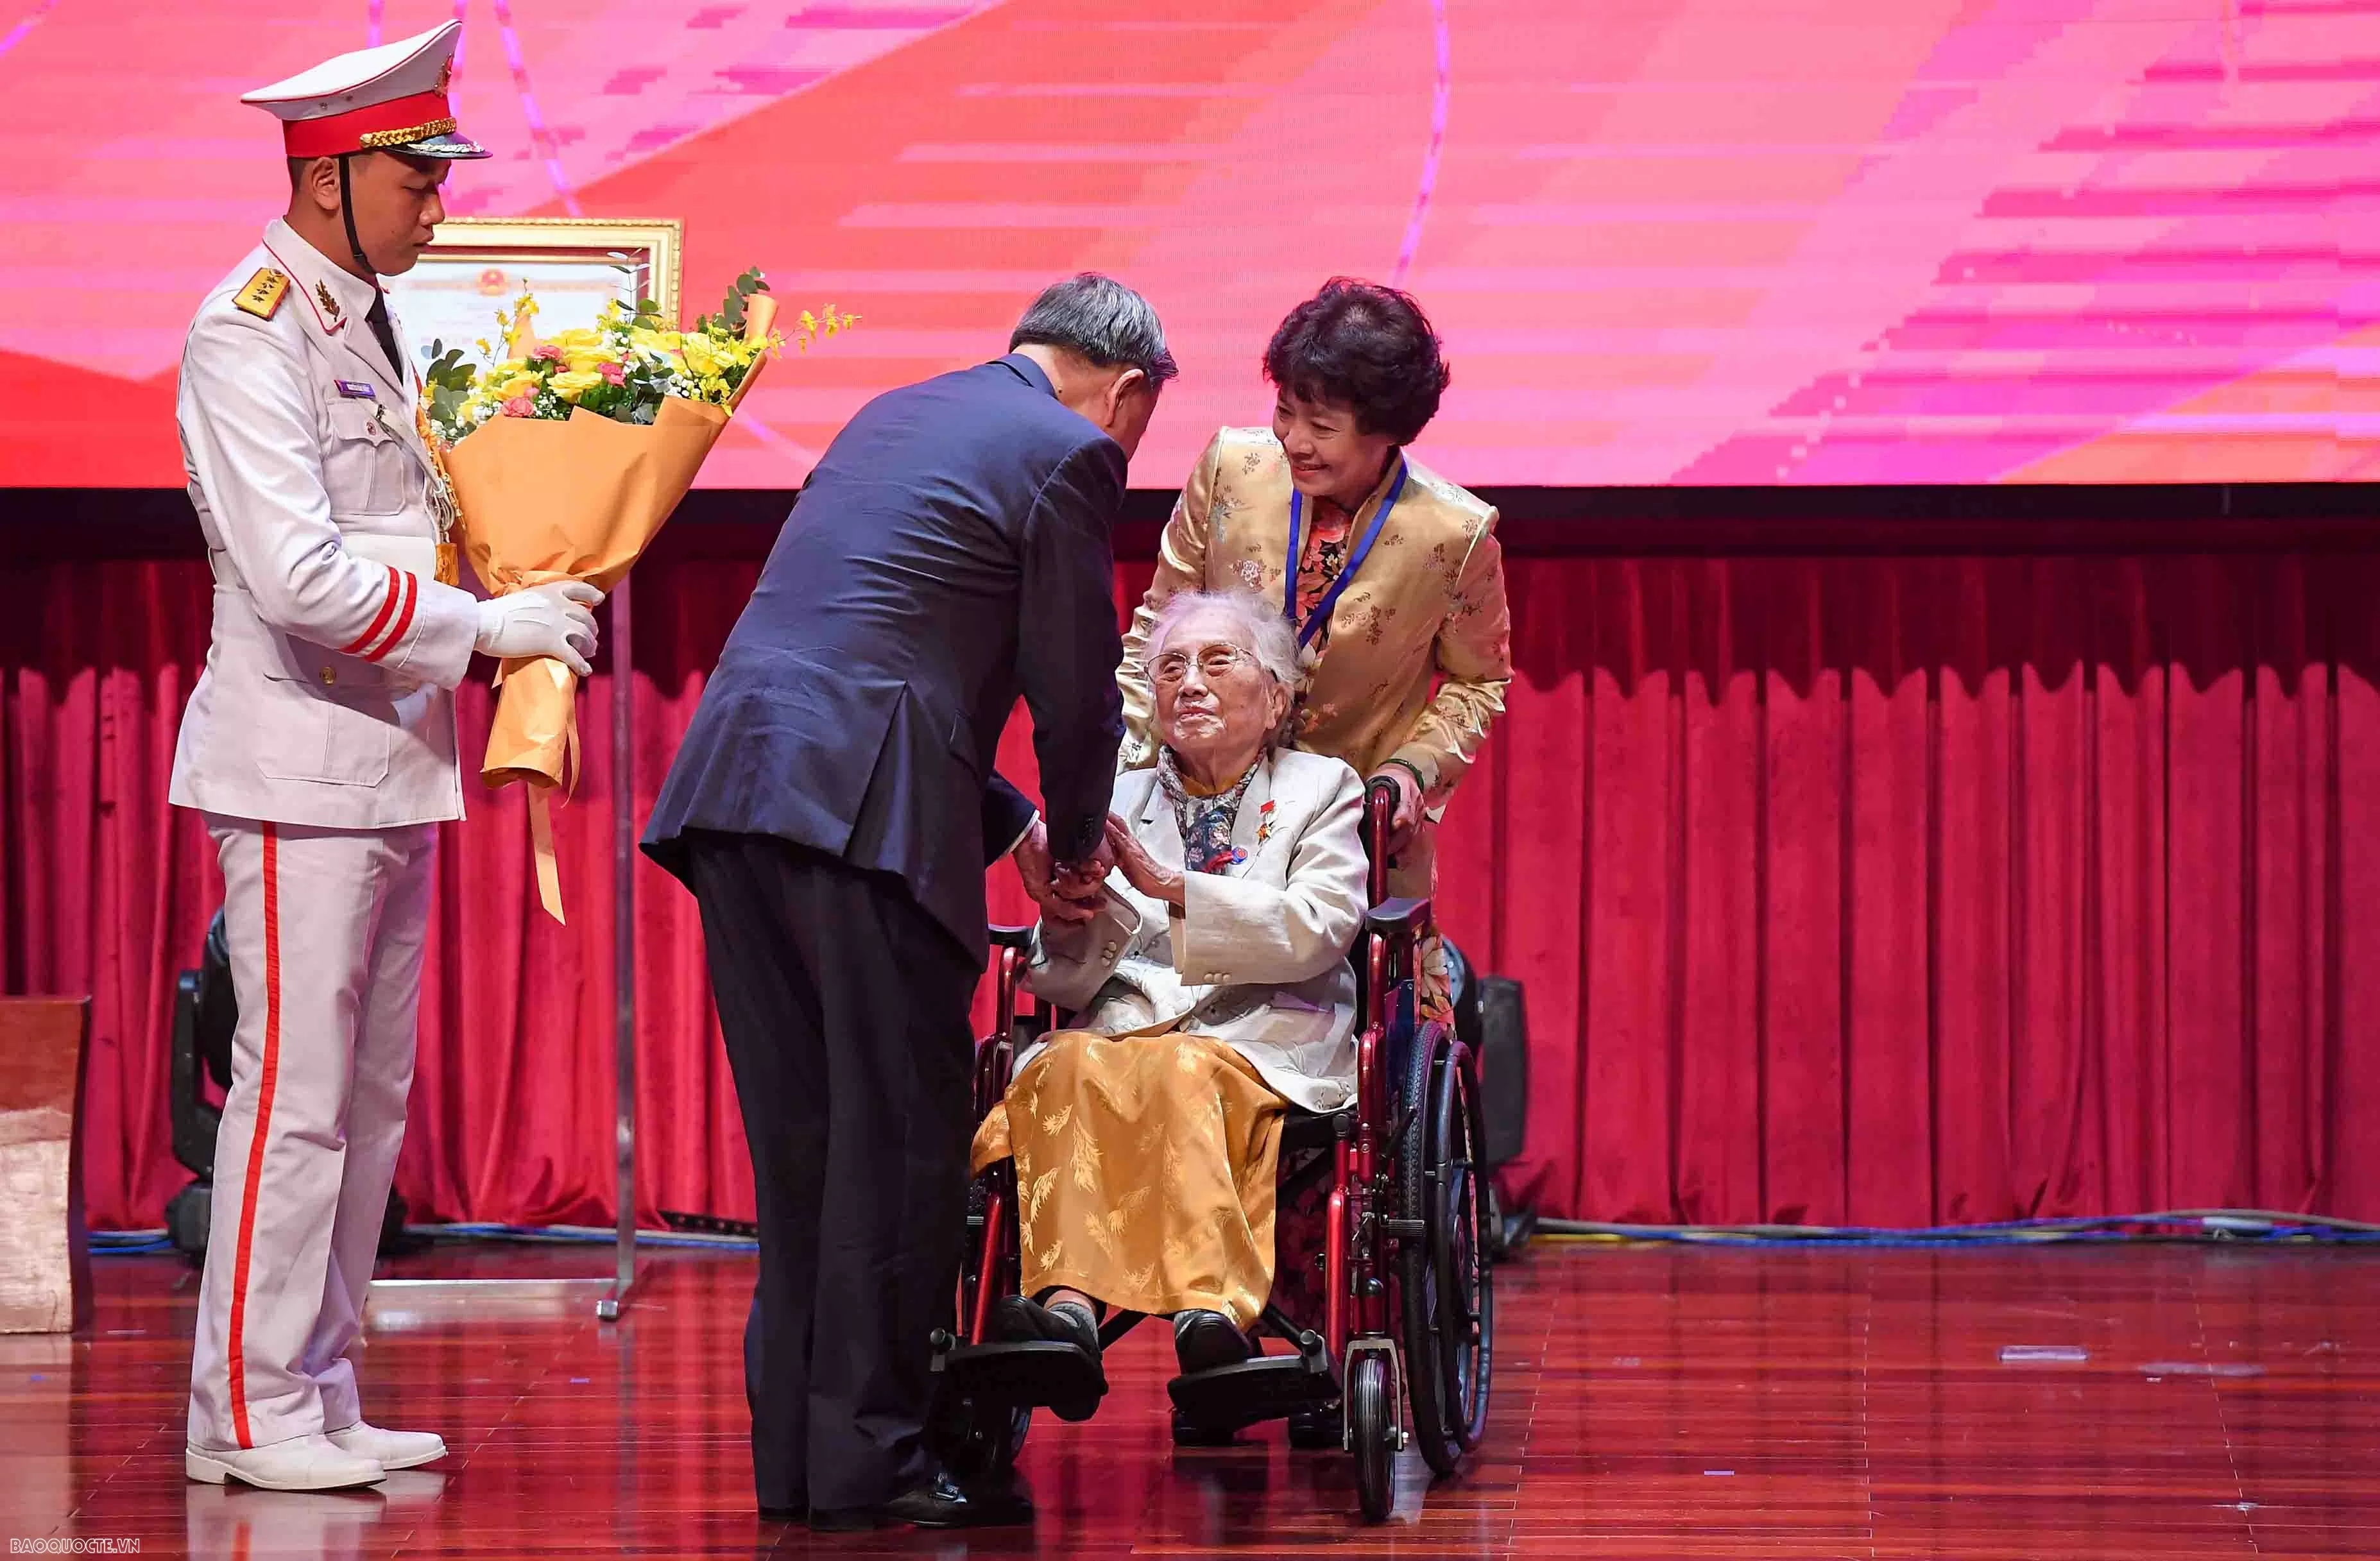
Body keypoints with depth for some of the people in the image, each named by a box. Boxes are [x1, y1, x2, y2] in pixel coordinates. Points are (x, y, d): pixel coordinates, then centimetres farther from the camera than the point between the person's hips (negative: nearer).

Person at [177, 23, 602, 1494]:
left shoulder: (372, 321, 14)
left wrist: (531, 608, 9)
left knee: (369, 1098, 11)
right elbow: (301, 577, -22)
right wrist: (487, 625, -16)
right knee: (295, 1093, -7)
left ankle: (321, 1400, 17)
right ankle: (248, 1414, 0)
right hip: (299, 762, -9)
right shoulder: (249, 334, -14)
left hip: (393, 757, 9)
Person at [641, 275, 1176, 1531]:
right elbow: (1076, 689, 0)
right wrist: (1073, 839, 19)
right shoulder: (1068, 454, 1)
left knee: (799, 1134, 12)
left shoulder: (897, 415, 26)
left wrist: (1015, 827, 31)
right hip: (865, 806, -8)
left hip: (732, 782, 8)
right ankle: (869, 1457, -1)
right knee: (901, 1132, -2)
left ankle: (794, 1452, 15)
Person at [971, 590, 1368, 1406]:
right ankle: (1067, 1299, -53)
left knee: (1179, 1069, -37)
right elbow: (1065, 985, 13)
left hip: (1260, 1044, -2)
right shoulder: (1118, 798, 23)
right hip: (1120, 1028, 2)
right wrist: (1067, 917, -12)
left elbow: (1318, 931, -4)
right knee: (1071, 1064, -33)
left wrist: (1168, 886, -15)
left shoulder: (1322, 789, 16)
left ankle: (1208, 1312, -54)